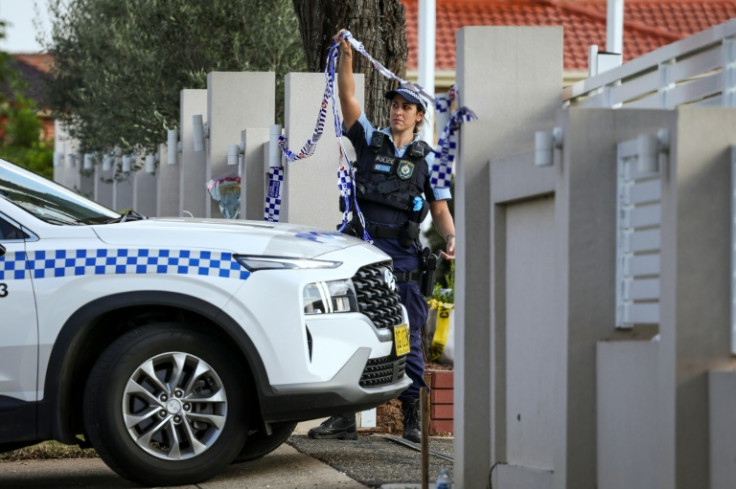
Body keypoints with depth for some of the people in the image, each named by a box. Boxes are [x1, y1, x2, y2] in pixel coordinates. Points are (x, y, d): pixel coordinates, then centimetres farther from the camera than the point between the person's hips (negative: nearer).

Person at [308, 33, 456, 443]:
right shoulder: (371, 142, 10)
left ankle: (412, 420, 7)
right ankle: (345, 418, 4)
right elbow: (348, 97, 0)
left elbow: (440, 209, 9)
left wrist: (452, 240, -9)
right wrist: (346, 55, -12)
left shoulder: (427, 159, 9)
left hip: (404, 259, -1)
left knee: (407, 339, 1)